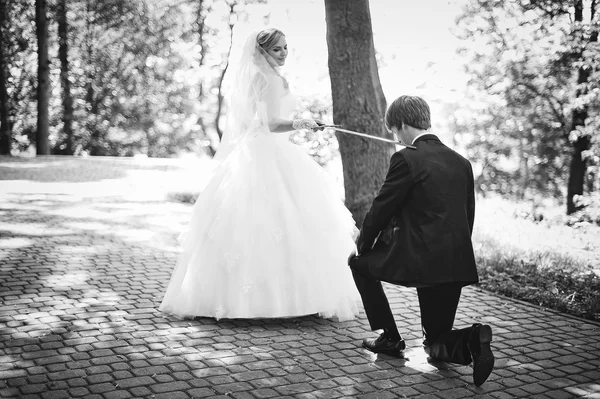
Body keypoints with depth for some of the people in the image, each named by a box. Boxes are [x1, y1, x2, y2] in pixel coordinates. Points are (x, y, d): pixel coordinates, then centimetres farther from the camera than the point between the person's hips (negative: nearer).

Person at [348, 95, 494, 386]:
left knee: (359, 263, 20)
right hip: (459, 265, 7)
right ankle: (471, 339, -11)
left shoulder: (406, 159, -10)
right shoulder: (461, 162, 12)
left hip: (422, 262, -7)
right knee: (436, 344, 21)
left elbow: (381, 210, -5)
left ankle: (390, 337, 18)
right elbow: (468, 218, 17)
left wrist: (363, 244, 12)